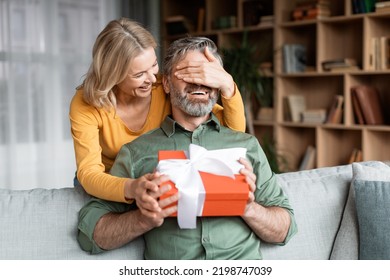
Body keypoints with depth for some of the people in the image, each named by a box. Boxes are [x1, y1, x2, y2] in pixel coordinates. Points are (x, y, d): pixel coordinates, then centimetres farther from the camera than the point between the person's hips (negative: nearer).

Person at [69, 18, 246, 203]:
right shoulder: (85, 105, -19)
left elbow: (235, 130, -16)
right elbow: (89, 174, -30)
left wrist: (227, 84, -34)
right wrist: (130, 188, -50)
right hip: (109, 188, -1)